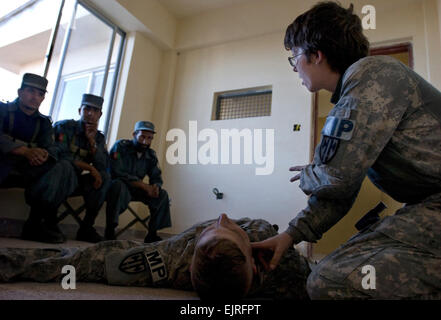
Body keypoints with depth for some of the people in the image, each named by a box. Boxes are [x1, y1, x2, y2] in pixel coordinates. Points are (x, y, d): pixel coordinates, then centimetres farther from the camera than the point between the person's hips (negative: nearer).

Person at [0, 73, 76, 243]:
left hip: (26, 171, 4)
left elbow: (51, 150, 1)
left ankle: (36, 223, -27)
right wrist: (26, 152, -31)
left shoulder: (44, 122, 17)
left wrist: (43, 154, -25)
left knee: (60, 167, -21)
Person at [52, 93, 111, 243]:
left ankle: (87, 227, -17)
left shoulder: (99, 137, 8)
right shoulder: (64, 127, -6)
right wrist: (88, 167, -19)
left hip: (77, 181, 5)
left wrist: (92, 141, -14)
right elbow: (60, 155, -20)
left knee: (105, 177, -20)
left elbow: (104, 167, -5)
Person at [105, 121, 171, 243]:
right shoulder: (121, 146, -15)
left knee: (162, 195, -8)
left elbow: (156, 177, 6)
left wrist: (155, 186, -21)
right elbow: (118, 173, -25)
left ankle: (152, 234, -4)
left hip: (134, 190, 6)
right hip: (116, 185, -6)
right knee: (119, 184, -38)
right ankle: (109, 231, -31)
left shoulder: (151, 155, 2)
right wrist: (144, 186, -26)